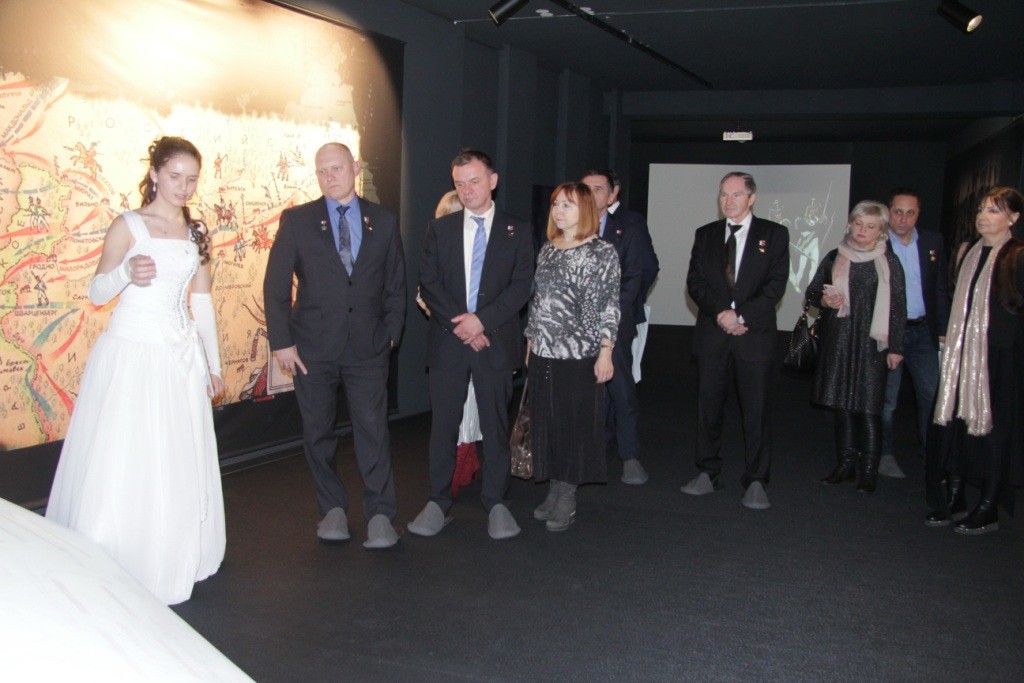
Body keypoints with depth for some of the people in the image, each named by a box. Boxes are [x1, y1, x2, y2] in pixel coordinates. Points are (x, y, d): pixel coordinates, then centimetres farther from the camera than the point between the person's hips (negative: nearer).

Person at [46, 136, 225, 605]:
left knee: (178, 466, 9)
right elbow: (96, 293, -5)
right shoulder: (128, 226, -4)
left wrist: (213, 364, 15)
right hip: (131, 355, -5)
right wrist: (126, 273, -26)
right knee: (120, 465, -2)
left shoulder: (195, 233, 10)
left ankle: (173, 563, 24)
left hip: (181, 357, 5)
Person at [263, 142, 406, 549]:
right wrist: (281, 341, -5)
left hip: (368, 347, 0)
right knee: (318, 432, 8)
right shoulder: (297, 220, 1)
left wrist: (391, 332, 3)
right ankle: (333, 509, 23)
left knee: (373, 430, -1)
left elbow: (395, 285, 11)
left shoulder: (383, 222, 6)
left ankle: (380, 515, 8)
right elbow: (275, 286, 0)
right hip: (313, 346, 0)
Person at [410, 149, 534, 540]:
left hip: (496, 342, -1)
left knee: (495, 425, 5)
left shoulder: (517, 232, 6)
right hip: (447, 342, 1)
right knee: (443, 426, 4)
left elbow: (521, 287, -3)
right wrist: (459, 322, -12)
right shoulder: (439, 229, 10)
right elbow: (428, 283, 1)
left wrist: (482, 320, -15)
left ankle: (496, 503, 15)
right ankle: (438, 504, 14)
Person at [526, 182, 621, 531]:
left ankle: (567, 499, 10)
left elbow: (609, 305, -8)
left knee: (575, 422, 1)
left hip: (580, 353, -5)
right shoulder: (547, 250, 12)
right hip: (543, 352, 6)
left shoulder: (602, 251, -5)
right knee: (546, 421, 8)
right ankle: (554, 491, 20)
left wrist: (605, 352, -13)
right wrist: (531, 342, 14)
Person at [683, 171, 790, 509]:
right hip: (712, 333, 3)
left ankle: (756, 481, 6)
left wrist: (742, 316, -13)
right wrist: (721, 312, -11)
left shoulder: (773, 234, 5)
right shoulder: (706, 234, 13)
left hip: (755, 333, -2)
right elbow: (695, 281, 4)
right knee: (709, 405, 6)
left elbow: (776, 284, -3)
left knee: (756, 408, -1)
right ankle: (708, 474, 17)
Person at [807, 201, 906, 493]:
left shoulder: (889, 262, -1)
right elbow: (812, 291, 17)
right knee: (842, 403, 8)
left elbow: (897, 307, -3)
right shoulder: (834, 258, 9)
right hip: (838, 341, 4)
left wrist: (895, 347, -6)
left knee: (868, 407, -4)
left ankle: (869, 471, 5)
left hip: (871, 343, -4)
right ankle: (845, 463, 18)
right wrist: (824, 300, -7)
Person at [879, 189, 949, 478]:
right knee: (886, 397, 5)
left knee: (932, 394, 4)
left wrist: (942, 329, 6)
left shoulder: (933, 242, 5)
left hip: (923, 331, 3)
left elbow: (941, 289, 9)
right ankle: (885, 454, 17)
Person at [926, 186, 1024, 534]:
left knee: (993, 427, 2)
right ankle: (953, 500, 18)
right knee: (955, 423, 7)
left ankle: (988, 509, 12)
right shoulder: (967, 253, 13)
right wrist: (948, 339, 11)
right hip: (961, 353, 6)